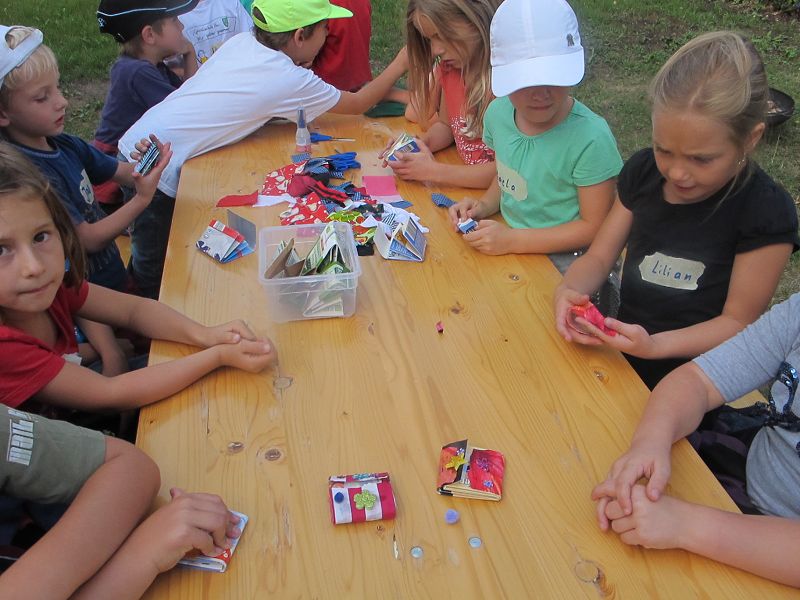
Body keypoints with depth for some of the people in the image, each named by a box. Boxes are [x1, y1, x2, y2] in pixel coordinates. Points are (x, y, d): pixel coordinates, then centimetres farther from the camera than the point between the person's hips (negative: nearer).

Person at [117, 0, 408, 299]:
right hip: (154, 169, -7)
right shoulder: (287, 79, -17)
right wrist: (399, 65, 9)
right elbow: (359, 103, -3)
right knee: (153, 270, 9)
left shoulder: (242, 40, 2)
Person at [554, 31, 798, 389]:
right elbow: (599, 256, 5)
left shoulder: (766, 214, -13)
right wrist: (568, 290, -18)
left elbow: (737, 320, -10)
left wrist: (654, 345, -26)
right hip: (621, 355, 4)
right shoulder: (643, 171, 2)